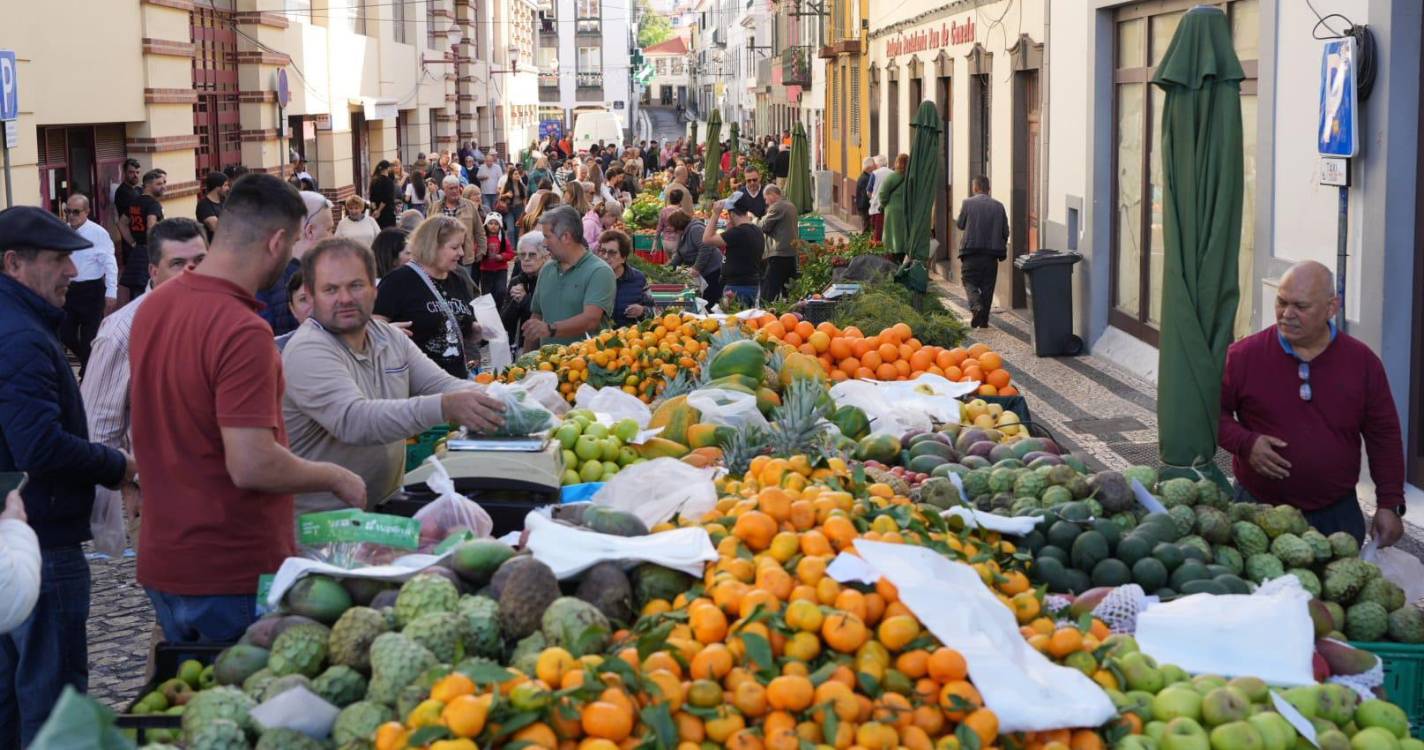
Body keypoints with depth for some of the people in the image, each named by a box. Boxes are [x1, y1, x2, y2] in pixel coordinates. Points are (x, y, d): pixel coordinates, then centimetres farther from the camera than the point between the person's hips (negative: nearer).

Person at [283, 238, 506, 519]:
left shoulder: (390, 337, 10)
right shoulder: (308, 351, -13)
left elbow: (443, 384, 8)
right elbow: (352, 420, -27)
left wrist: (481, 401, -16)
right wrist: (444, 407, -37)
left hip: (387, 504, 7)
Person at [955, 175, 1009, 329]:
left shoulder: (968, 203, -6)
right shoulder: (998, 206, 2)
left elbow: (960, 225, 5)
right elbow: (1005, 231, 6)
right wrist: (1001, 248, 21)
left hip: (971, 252, -2)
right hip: (991, 252, 2)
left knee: (970, 282, 6)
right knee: (987, 286, 9)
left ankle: (976, 307, -21)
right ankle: (984, 320, 10)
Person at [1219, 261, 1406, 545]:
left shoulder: (1362, 361, 2)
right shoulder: (1244, 355, -3)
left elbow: (1384, 437, 6)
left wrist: (1389, 505, 2)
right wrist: (1245, 443, -14)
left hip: (1337, 514, 1)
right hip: (1258, 509, -1)